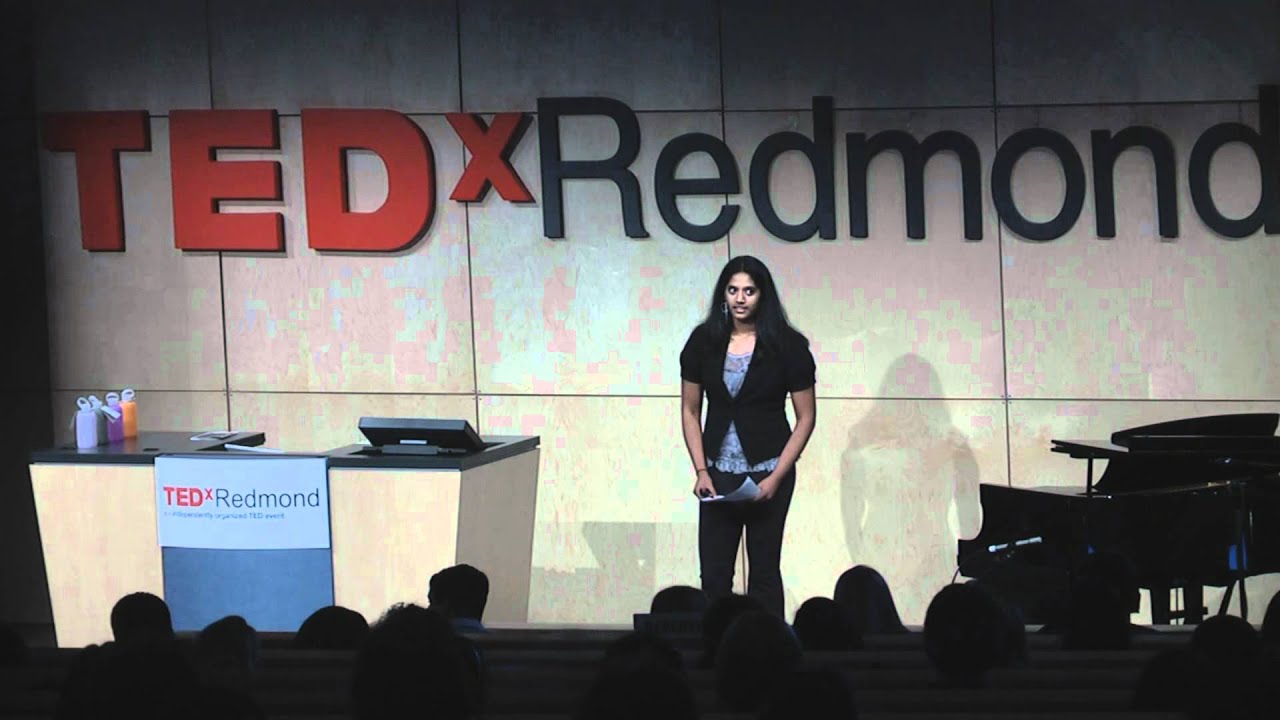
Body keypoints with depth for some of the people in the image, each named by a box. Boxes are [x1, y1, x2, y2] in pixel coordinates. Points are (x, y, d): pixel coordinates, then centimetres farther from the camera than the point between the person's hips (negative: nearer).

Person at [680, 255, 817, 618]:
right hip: (718, 475, 2)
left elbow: (806, 418, -3)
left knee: (764, 573, 3)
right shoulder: (703, 341, 0)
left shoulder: (787, 345, -7)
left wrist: (776, 478, -10)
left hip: (767, 474, -2)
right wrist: (701, 471, -3)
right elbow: (690, 411, 7)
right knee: (714, 575, -1)